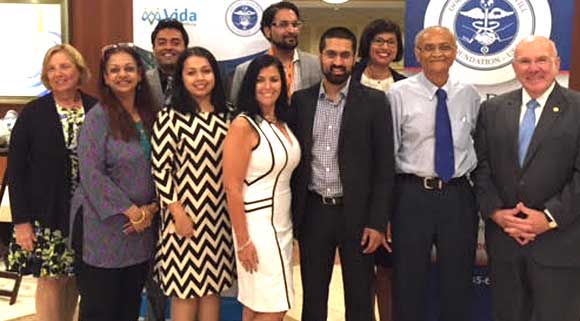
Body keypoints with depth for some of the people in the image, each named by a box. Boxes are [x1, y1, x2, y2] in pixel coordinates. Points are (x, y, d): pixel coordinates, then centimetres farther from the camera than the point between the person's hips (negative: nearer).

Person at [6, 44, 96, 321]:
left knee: (75, 278, 9)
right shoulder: (32, 113, -3)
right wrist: (21, 221, -7)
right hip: (46, 214, -2)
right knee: (51, 278, 2)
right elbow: (16, 170, -3)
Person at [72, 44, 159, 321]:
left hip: (142, 225, 5)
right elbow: (91, 173, -15)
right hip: (103, 224, -5)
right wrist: (131, 211, -15)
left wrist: (150, 208, -5)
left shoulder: (150, 116, 8)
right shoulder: (98, 117, -8)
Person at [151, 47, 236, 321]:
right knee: (185, 290, 5)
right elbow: (161, 169, -11)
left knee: (213, 287, 12)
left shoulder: (227, 116, 7)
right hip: (186, 215, -5)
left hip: (220, 216, 5)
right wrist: (178, 213, -14)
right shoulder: (170, 117, -9)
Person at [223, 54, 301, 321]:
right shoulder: (243, 125, -13)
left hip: (282, 223, 7)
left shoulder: (282, 123, 10)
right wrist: (243, 241, -16)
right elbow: (232, 188, -15)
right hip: (256, 224, -7)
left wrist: (287, 225, 11)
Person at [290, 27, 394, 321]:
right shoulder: (301, 100, 5)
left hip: (357, 213, -2)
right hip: (313, 213, 2)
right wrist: (291, 214, 3)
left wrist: (378, 222, -10)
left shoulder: (374, 101, -3)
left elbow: (384, 165, -5)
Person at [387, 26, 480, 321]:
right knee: (408, 284, 8)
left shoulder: (469, 95, 6)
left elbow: (478, 143, 16)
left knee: (458, 284, 13)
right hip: (413, 196, -3)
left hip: (459, 197, 3)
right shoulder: (399, 94, -4)